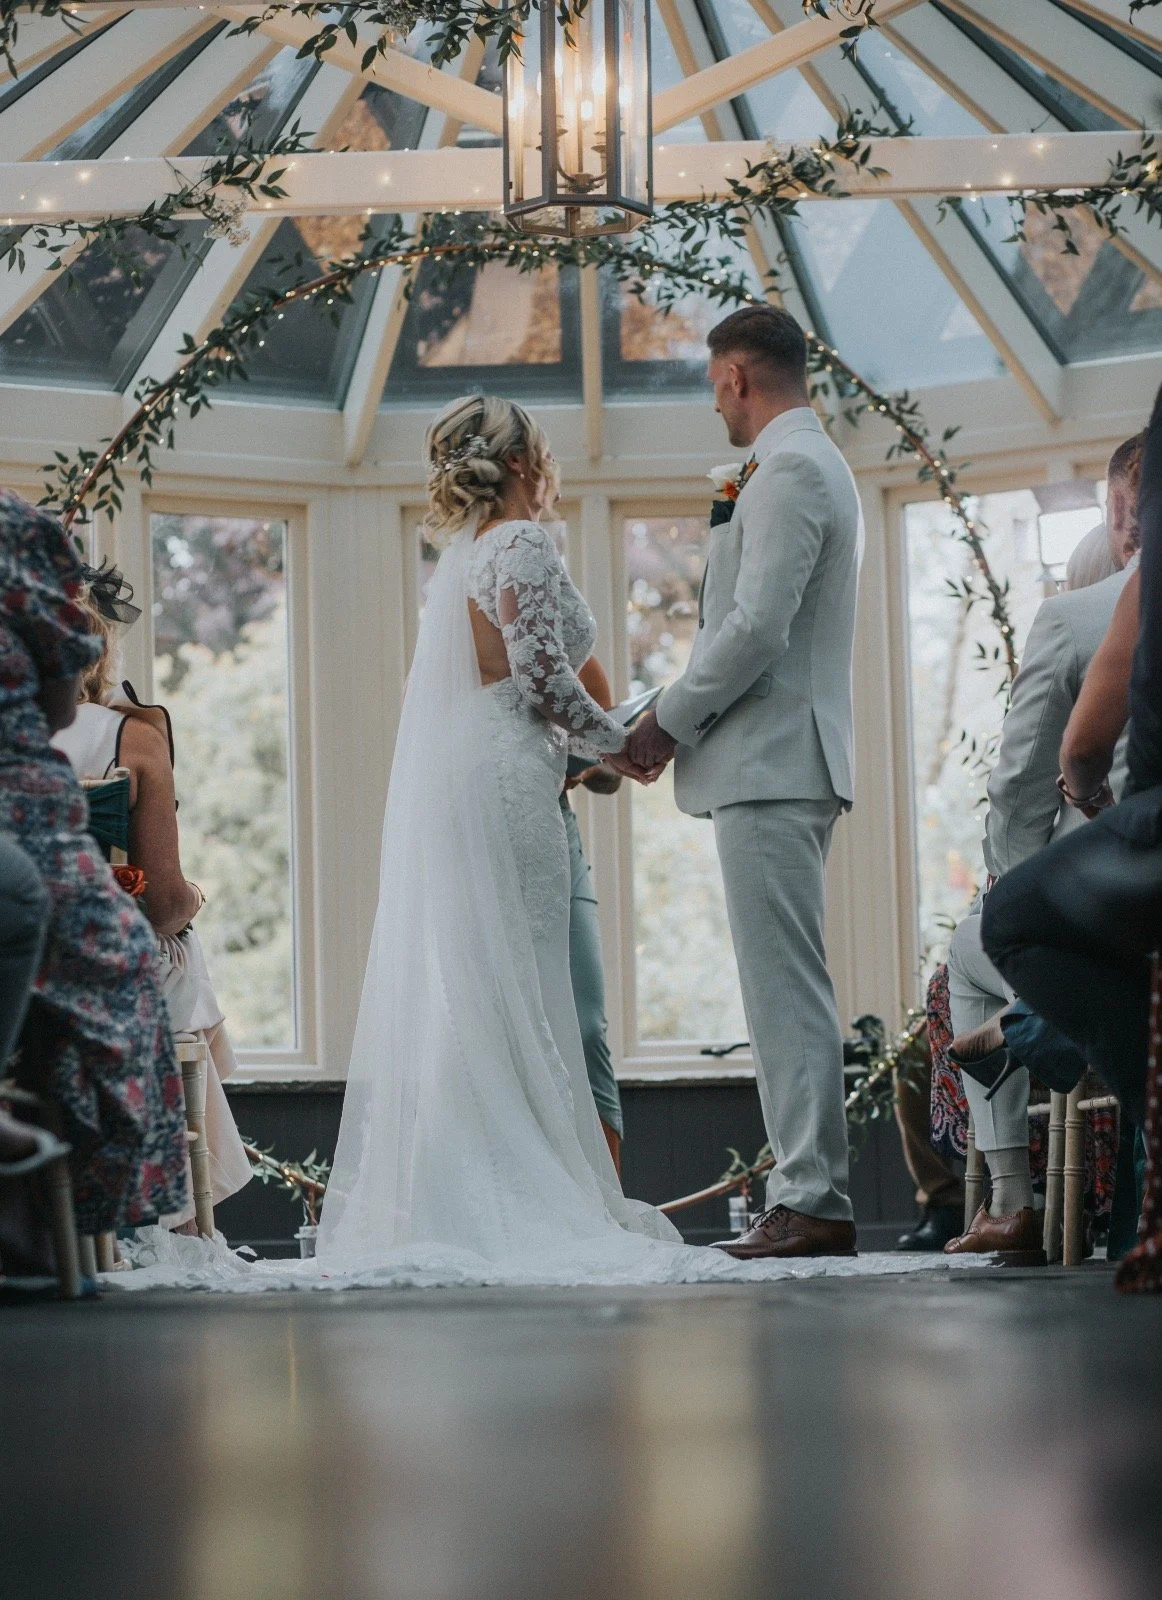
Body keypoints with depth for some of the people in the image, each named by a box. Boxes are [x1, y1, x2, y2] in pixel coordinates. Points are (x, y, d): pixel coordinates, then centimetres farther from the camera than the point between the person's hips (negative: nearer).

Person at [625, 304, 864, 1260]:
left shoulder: (788, 472, -11)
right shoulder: (817, 466, 22)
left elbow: (758, 626, -19)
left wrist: (670, 722, -9)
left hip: (770, 764, -11)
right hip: (786, 763, 11)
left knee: (787, 987, -11)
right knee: (786, 989, 9)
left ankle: (813, 1203, -12)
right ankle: (810, 1196, 10)